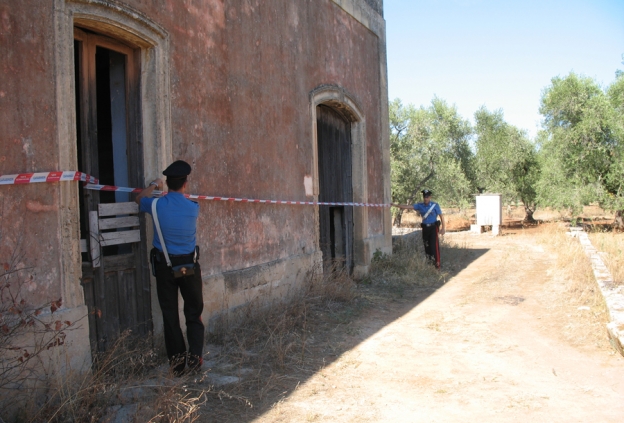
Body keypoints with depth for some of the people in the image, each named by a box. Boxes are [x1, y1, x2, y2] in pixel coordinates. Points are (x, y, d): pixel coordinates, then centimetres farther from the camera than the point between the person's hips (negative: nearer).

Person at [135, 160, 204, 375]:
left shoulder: (157, 205, -10)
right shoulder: (193, 208, -11)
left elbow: (139, 199, 14)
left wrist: (153, 185, 29)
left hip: (164, 266, 1)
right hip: (189, 264, 0)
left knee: (170, 314, 9)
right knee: (194, 312, 12)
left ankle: (176, 360, 13)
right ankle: (195, 353, -1)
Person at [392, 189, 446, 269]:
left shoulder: (435, 205, -5)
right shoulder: (420, 205, 3)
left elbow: (441, 216, -2)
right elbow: (408, 207, -4)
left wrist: (443, 227, -5)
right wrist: (396, 205, -13)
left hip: (433, 227, -4)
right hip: (425, 228, 4)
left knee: (434, 244, -10)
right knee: (427, 245, 8)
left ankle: (437, 262, -5)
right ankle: (430, 260, 21)